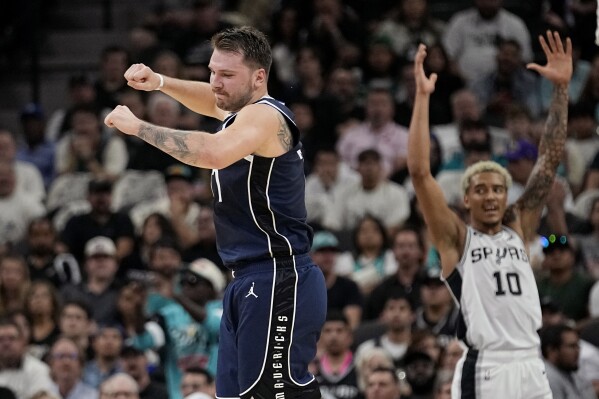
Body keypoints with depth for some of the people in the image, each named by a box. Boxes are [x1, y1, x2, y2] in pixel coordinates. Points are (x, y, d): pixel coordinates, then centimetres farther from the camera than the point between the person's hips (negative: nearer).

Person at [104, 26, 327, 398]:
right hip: (249, 281, 10)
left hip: (279, 282, -10)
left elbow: (213, 153, -35)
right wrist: (160, 83, 19)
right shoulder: (241, 111, 15)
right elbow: (211, 101, 38)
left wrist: (139, 126, -26)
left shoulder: (265, 116, -15)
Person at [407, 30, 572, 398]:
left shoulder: (519, 230, 15)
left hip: (531, 368, 5)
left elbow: (550, 162, 13)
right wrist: (422, 97, -11)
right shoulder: (456, 239, 4)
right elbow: (419, 171, -7)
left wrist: (561, 89, 7)